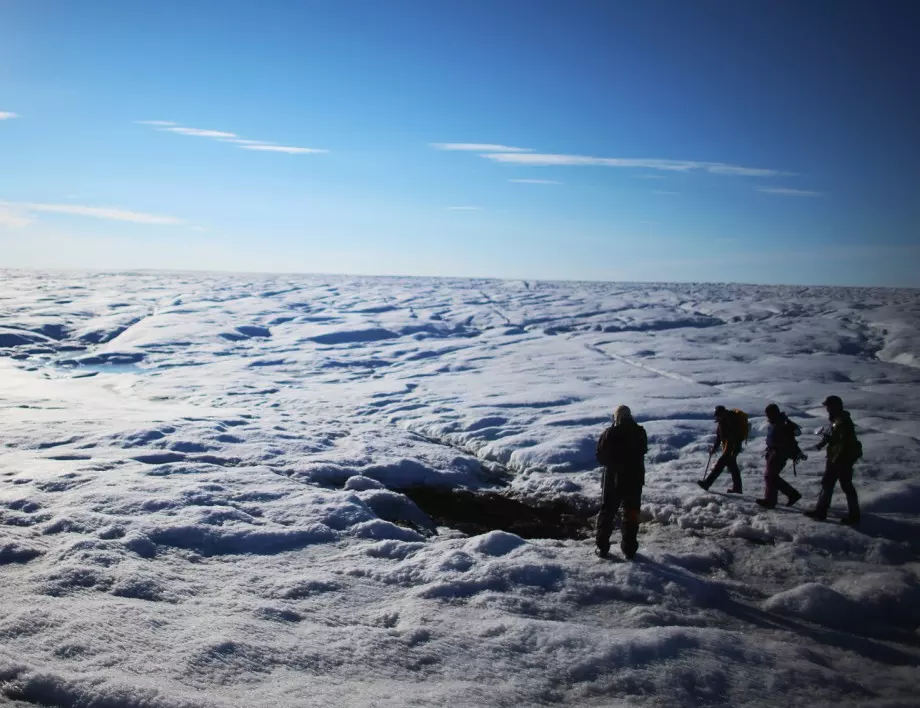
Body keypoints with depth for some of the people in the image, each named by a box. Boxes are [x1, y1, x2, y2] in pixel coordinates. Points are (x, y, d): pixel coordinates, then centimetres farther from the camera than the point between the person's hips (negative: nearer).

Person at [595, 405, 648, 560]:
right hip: (634, 479, 2)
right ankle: (629, 549, 14)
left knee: (607, 512, 10)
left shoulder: (609, 434, -14)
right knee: (632, 514, 13)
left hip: (613, 480, -2)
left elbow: (601, 457, -8)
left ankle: (602, 547, 11)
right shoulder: (640, 432, -4)